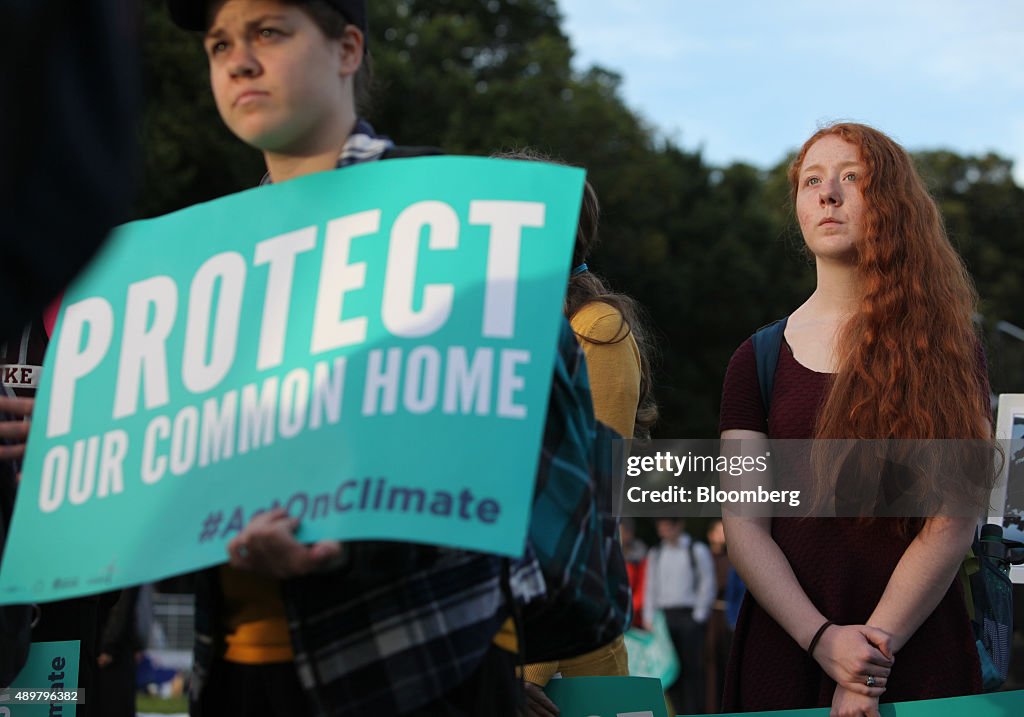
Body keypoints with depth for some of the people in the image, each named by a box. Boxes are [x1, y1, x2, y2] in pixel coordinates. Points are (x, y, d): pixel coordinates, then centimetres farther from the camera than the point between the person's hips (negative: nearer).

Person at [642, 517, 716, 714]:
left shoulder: (697, 550, 2)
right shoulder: (655, 554, 15)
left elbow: (708, 585, 0)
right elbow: (650, 587, 15)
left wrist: (699, 616, -7)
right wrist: (649, 618, 7)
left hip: (689, 616, -4)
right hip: (665, 616, 4)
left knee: (693, 668, -6)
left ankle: (695, 713, -5)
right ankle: (679, 712, 5)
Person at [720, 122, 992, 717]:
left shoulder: (948, 351, 2)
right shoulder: (759, 360, 6)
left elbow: (954, 522, -7)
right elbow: (744, 525, -2)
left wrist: (877, 644, -16)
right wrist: (823, 640, -15)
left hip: (918, 661, -1)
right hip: (785, 652, 2)